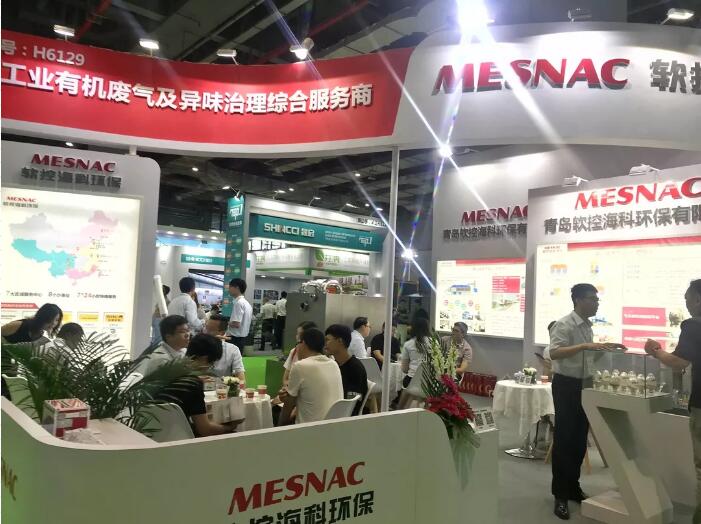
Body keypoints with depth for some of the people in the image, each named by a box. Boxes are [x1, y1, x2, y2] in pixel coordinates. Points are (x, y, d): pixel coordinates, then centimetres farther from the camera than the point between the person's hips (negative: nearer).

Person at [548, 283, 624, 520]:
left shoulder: (588, 326, 10)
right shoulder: (564, 324, -17)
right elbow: (554, 353, -33)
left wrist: (605, 347, 10)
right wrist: (584, 346, -38)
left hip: (585, 385, 8)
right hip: (566, 385, -8)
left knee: (580, 439, 15)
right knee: (564, 439, -1)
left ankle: (573, 486, 29)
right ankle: (560, 495, 8)